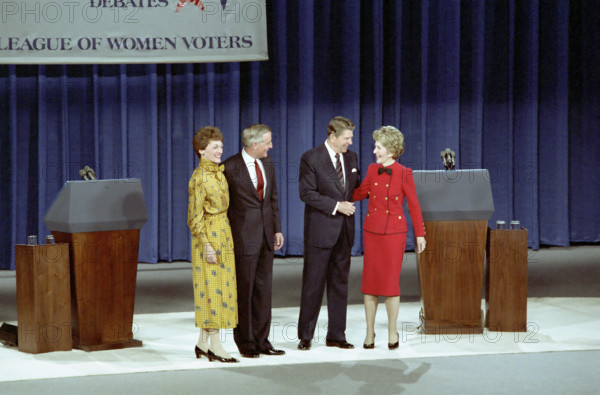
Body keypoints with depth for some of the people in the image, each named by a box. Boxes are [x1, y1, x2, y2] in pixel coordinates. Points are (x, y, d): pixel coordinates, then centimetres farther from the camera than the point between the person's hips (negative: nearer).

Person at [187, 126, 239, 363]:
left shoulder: (219, 171, 12)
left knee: (219, 287, 9)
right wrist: (206, 244, -18)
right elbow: (195, 216, -14)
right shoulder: (199, 178, -14)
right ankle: (215, 345, -2)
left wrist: (228, 238, 16)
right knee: (213, 287, -6)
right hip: (208, 237, -9)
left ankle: (203, 343, 15)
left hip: (224, 235, 9)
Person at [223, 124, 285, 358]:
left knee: (264, 289, 9)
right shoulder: (230, 167, -11)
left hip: (266, 236, 6)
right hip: (244, 237, -6)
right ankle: (246, 343, 8)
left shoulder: (267, 165, 10)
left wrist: (277, 229, 12)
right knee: (244, 291, 0)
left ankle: (262, 341, 15)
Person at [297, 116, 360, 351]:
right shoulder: (311, 159, -8)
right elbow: (307, 193, -13)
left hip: (344, 230, 6)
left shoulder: (351, 158, 11)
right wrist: (336, 205, -17)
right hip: (320, 230, -6)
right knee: (313, 284, -1)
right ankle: (305, 336, 7)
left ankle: (336, 335, 16)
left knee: (340, 283, 9)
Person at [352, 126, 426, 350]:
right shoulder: (373, 170, 3)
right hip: (372, 231, 4)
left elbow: (413, 205, -2)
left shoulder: (403, 174, -8)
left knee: (391, 282, -2)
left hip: (394, 232, -4)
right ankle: (370, 332, 11)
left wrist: (420, 234, 0)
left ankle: (392, 332, 12)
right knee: (370, 281, 3)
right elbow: (360, 193, 18)